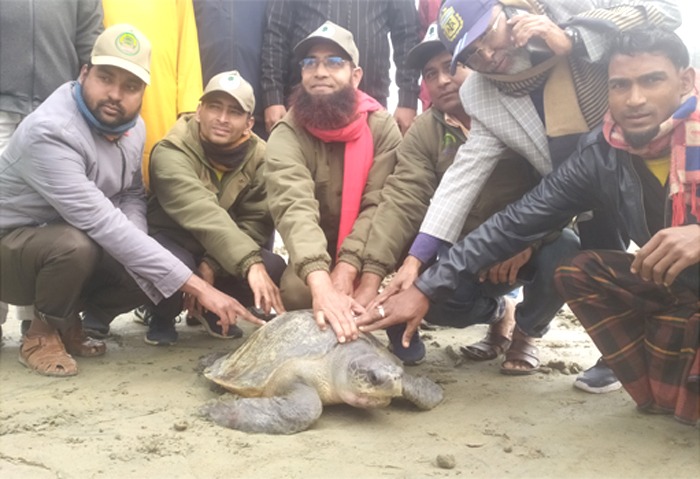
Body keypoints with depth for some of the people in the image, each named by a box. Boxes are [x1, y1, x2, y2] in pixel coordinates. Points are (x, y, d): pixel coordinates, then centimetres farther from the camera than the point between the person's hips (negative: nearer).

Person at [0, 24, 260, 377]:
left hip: (72, 247, 7)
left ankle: (66, 321, 10)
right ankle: (42, 335, -7)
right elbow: (104, 224, -38)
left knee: (150, 272, -15)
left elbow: (132, 196, 3)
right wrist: (196, 285, -41)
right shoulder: (50, 132, -31)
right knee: (76, 244, -37)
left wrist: (132, 249, -22)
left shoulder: (131, 126, -4)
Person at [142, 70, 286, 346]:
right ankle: (162, 316, 0)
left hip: (220, 255, 4)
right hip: (171, 242, -3)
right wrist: (251, 264, -51)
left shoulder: (259, 156, -12)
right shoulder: (172, 152, -25)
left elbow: (257, 222, -15)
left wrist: (213, 263, -28)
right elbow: (204, 215, -40)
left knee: (275, 269, -23)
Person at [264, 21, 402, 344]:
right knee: (296, 292, -30)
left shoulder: (382, 127, -11)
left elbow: (380, 206, -21)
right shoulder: (286, 135, -17)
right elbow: (294, 208, -34)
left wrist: (346, 269, -35)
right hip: (312, 261, -1)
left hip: (364, 259, 1)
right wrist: (321, 283, -51)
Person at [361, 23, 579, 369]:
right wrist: (372, 278, -30)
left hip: (534, 243, -2)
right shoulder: (423, 133, -6)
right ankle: (500, 311, 13)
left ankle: (527, 331, 1)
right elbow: (401, 202, -18)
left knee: (563, 251, -34)